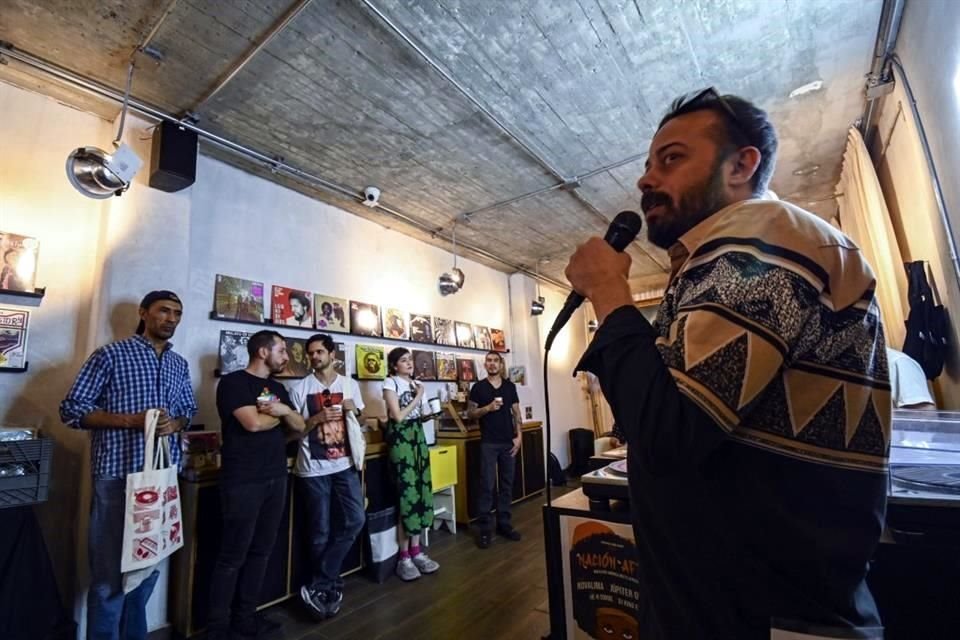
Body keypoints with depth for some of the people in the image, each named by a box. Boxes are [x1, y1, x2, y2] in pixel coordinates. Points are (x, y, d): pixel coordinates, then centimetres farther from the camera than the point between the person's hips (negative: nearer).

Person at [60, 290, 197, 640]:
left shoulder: (179, 364, 11)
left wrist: (174, 424, -6)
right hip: (118, 474, -5)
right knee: (110, 569, 4)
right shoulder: (110, 354, -5)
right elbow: (72, 409, -6)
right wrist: (131, 420, -18)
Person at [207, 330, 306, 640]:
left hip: (276, 478, 7)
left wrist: (285, 410, -8)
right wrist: (279, 414, -2)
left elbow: (299, 426, 11)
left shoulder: (278, 388, 14)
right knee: (232, 555, 4)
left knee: (261, 551, 14)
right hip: (243, 481, -7)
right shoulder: (233, 382, -9)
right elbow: (253, 422, -20)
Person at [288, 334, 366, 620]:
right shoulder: (299, 388, -4)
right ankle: (326, 585, 29)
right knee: (320, 532, 7)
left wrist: (353, 411, -7)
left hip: (345, 464, 3)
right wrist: (318, 418, -18)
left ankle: (320, 585, 15)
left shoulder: (350, 385, 5)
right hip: (313, 468, -3)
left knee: (356, 519, -1)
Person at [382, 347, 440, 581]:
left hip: (418, 435, 7)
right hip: (400, 439, -7)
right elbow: (398, 416, -14)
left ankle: (416, 551, 17)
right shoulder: (390, 383, -7)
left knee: (420, 489, 6)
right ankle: (404, 557, 5)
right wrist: (418, 397, -7)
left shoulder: (415, 383, 14)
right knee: (407, 492, -7)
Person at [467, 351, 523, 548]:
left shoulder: (510, 386, 7)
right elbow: (470, 414, -1)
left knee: (507, 484, 9)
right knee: (487, 485, -1)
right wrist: (487, 408, -17)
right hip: (488, 443, -3)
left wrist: (518, 436, 0)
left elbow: (516, 413, 9)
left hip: (508, 442, 3)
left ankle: (504, 524, 21)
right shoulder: (478, 387, -1)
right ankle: (485, 529, 8)